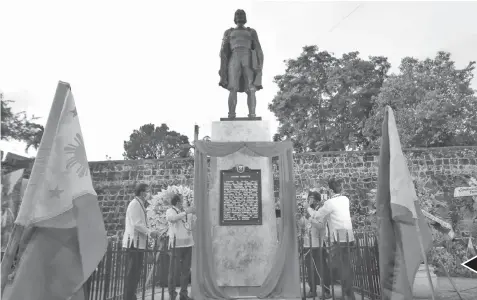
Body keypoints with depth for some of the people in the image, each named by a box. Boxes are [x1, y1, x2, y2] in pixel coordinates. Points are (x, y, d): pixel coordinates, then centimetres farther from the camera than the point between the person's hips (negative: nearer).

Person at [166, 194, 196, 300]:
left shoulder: (185, 211, 14)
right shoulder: (170, 211, -2)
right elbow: (172, 218, -25)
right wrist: (185, 212, -27)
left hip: (188, 243, 6)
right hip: (177, 244, -6)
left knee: (186, 270, 9)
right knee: (174, 270, -3)